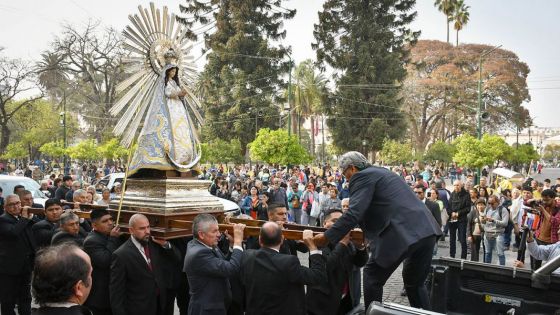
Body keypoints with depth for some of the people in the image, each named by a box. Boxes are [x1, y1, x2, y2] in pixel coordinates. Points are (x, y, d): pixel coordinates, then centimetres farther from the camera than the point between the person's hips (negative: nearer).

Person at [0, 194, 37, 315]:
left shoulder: (22, 218, 9)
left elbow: (33, 236, 13)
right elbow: (13, 232, -31)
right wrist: (24, 219, -21)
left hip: (25, 265, 7)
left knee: (25, 298, 19)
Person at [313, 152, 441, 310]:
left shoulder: (362, 176, -1)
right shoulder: (382, 172, 27)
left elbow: (354, 213, -13)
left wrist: (327, 236, -8)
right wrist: (367, 233, 36)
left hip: (403, 234, -9)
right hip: (426, 230, 9)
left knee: (372, 277, 9)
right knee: (415, 282, 25)